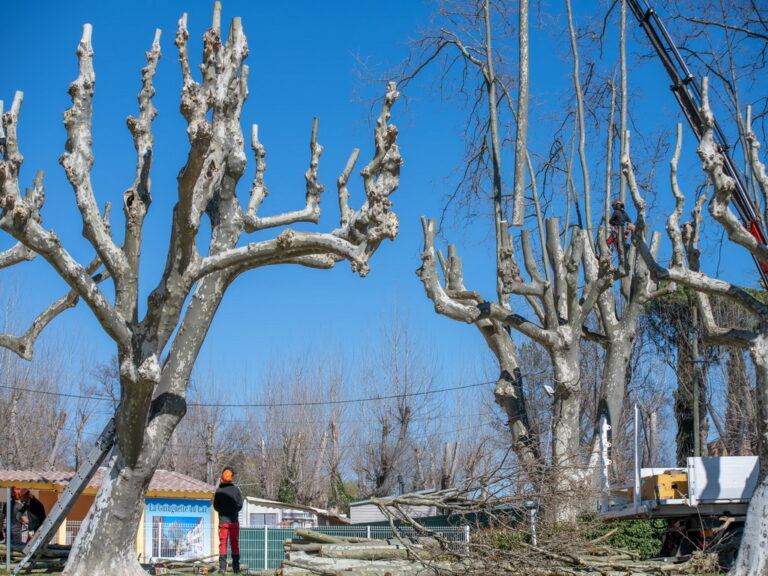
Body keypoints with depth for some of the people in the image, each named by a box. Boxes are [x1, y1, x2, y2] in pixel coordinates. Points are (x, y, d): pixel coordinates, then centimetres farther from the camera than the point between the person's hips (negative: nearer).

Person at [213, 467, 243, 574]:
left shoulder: (218, 491, -2)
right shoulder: (236, 489, -3)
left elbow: (215, 506, 2)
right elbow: (240, 504, 0)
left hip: (223, 521, 0)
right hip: (234, 521, 0)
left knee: (223, 543, 4)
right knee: (235, 544, 7)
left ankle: (222, 567, -3)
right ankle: (236, 567, 5)